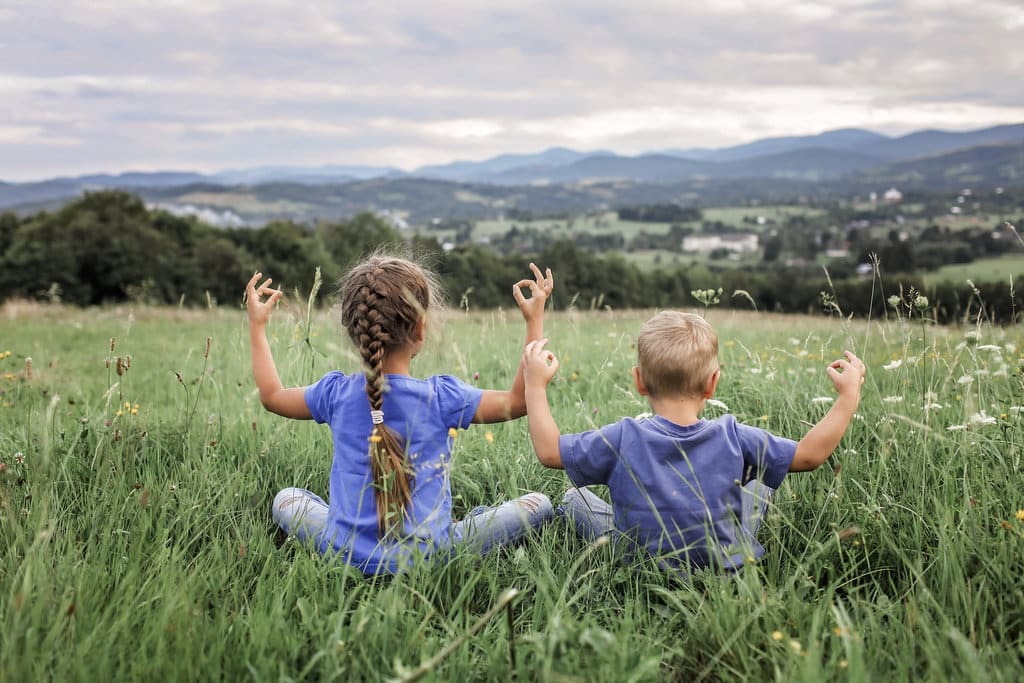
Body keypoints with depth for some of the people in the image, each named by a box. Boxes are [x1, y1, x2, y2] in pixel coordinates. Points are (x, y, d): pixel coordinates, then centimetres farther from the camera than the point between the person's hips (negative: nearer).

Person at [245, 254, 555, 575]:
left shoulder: (336, 394, -4)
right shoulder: (442, 396, -13)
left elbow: (271, 395, 16)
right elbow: (520, 400, 0)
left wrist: (257, 326, 27)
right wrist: (535, 321, 4)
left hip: (343, 557, 4)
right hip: (429, 558, -3)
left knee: (285, 499, 31)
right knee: (538, 503, 7)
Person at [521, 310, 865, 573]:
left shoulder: (622, 440, -20)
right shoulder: (733, 438, -18)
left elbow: (549, 450, -9)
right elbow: (810, 454, -8)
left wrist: (535, 384, 1)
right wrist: (849, 395, 2)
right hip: (729, 569, 1)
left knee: (574, 497, 18)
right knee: (759, 481, 24)